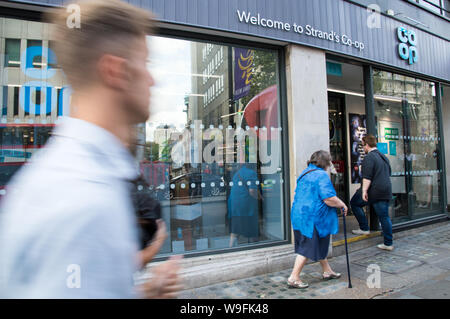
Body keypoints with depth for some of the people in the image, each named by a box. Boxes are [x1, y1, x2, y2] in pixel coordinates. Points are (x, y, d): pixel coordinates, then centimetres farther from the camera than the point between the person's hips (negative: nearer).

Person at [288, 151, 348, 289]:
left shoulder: (304, 173, 14)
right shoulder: (322, 175, -15)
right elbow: (329, 199, -22)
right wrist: (342, 205, -4)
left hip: (299, 214, 10)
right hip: (312, 217, -9)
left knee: (319, 244, 22)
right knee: (308, 247, 0)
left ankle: (327, 271, 37)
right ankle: (294, 278, 5)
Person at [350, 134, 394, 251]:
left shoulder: (369, 157, -12)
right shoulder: (384, 157, 16)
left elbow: (367, 177, -20)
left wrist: (364, 191, -20)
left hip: (373, 191, -8)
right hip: (386, 192, 8)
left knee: (354, 203, 14)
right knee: (384, 216, 9)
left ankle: (364, 228, 15)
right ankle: (388, 243, 12)